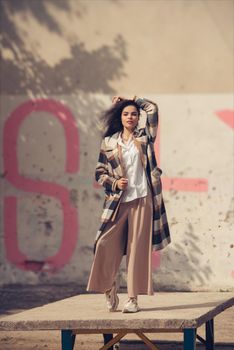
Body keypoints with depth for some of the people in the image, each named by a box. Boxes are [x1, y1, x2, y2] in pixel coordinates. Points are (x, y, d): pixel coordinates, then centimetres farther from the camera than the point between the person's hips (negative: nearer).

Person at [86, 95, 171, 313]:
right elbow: (99, 172, 11)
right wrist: (114, 183, -5)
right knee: (106, 244, -9)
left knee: (138, 248, -2)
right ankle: (109, 287, 13)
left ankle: (133, 298, 1)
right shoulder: (109, 142, 9)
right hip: (117, 201, 0)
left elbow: (152, 109, 1)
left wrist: (134, 100, 13)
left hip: (142, 199, 0)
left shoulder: (144, 137, 9)